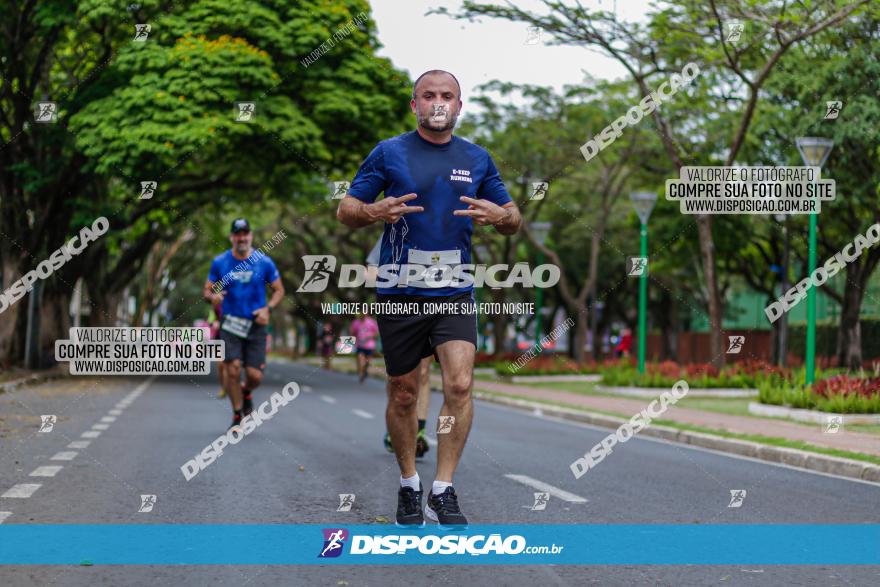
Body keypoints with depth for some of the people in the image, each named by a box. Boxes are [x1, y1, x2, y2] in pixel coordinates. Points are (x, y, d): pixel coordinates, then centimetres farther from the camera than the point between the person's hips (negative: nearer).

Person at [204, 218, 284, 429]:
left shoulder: (264, 262, -1)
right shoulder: (219, 262, 1)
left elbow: (279, 290, 7)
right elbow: (207, 290, 8)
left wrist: (267, 308, -11)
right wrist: (212, 297, -17)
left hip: (255, 325, 0)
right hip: (230, 324, 0)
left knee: (255, 375, -6)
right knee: (233, 370, -12)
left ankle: (247, 393, 31)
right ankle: (237, 416, 6)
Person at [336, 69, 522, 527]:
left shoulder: (477, 159, 8)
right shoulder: (388, 153, 0)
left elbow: (513, 219, 15)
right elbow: (345, 210, 2)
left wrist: (500, 216, -9)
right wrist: (373, 212, -21)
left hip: (455, 294, 1)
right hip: (399, 295, -1)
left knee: (459, 384, -16)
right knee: (403, 396, 7)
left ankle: (443, 491, -6)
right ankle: (408, 486, 26)